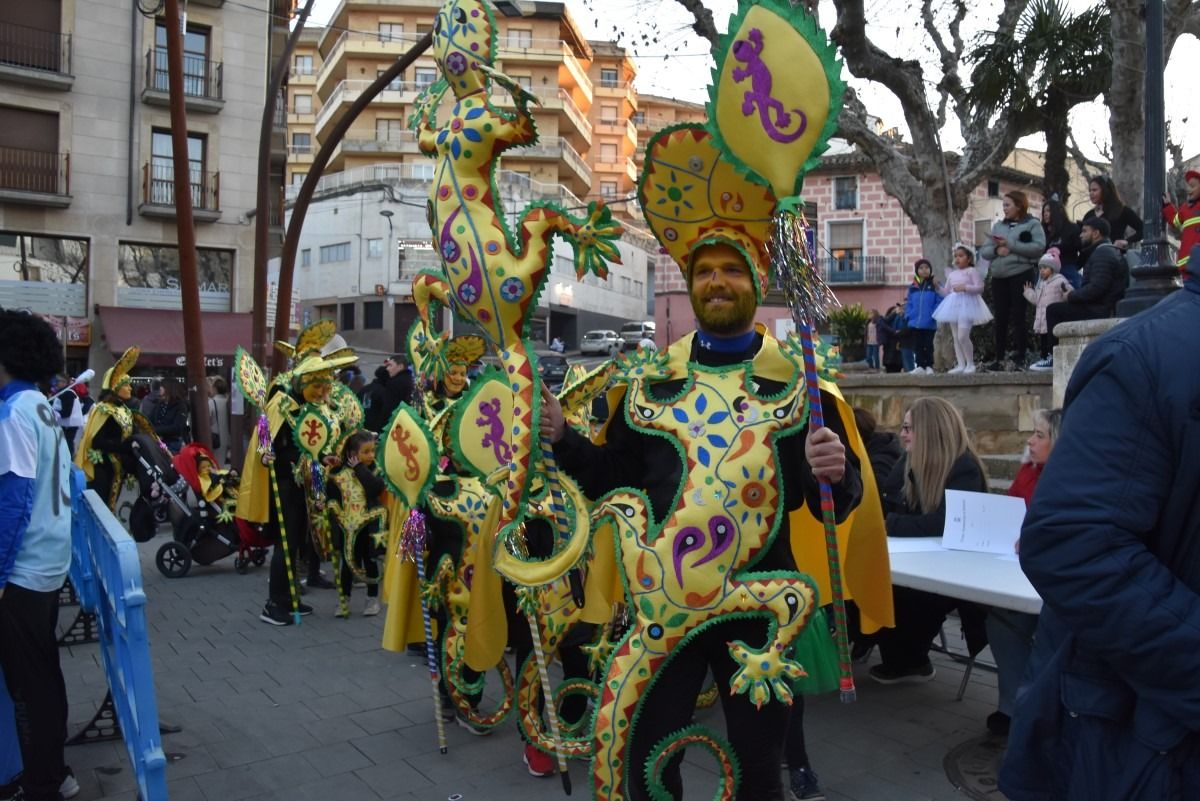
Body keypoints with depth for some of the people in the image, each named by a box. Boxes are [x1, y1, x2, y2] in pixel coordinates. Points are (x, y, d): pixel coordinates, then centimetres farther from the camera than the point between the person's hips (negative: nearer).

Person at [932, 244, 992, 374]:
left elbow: (980, 287, -10)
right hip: (954, 305, 7)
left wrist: (965, 287, -20)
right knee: (956, 337, 6)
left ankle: (970, 364, -3)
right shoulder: (952, 274, 17)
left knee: (963, 336, -16)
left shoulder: (971, 271, -2)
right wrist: (937, 287, 2)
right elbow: (946, 292, 18)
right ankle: (960, 364, 11)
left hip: (967, 305, -7)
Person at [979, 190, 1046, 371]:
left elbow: (1039, 247, -12)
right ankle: (1000, 359, 8)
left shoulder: (1032, 224, 3)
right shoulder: (998, 226, 18)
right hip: (999, 277, 5)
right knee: (1000, 319, 4)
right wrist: (996, 250, -10)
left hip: (1020, 275, -5)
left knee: (1018, 317, -5)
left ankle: (1019, 358, -1)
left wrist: (1010, 244, -14)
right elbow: (984, 251, 12)